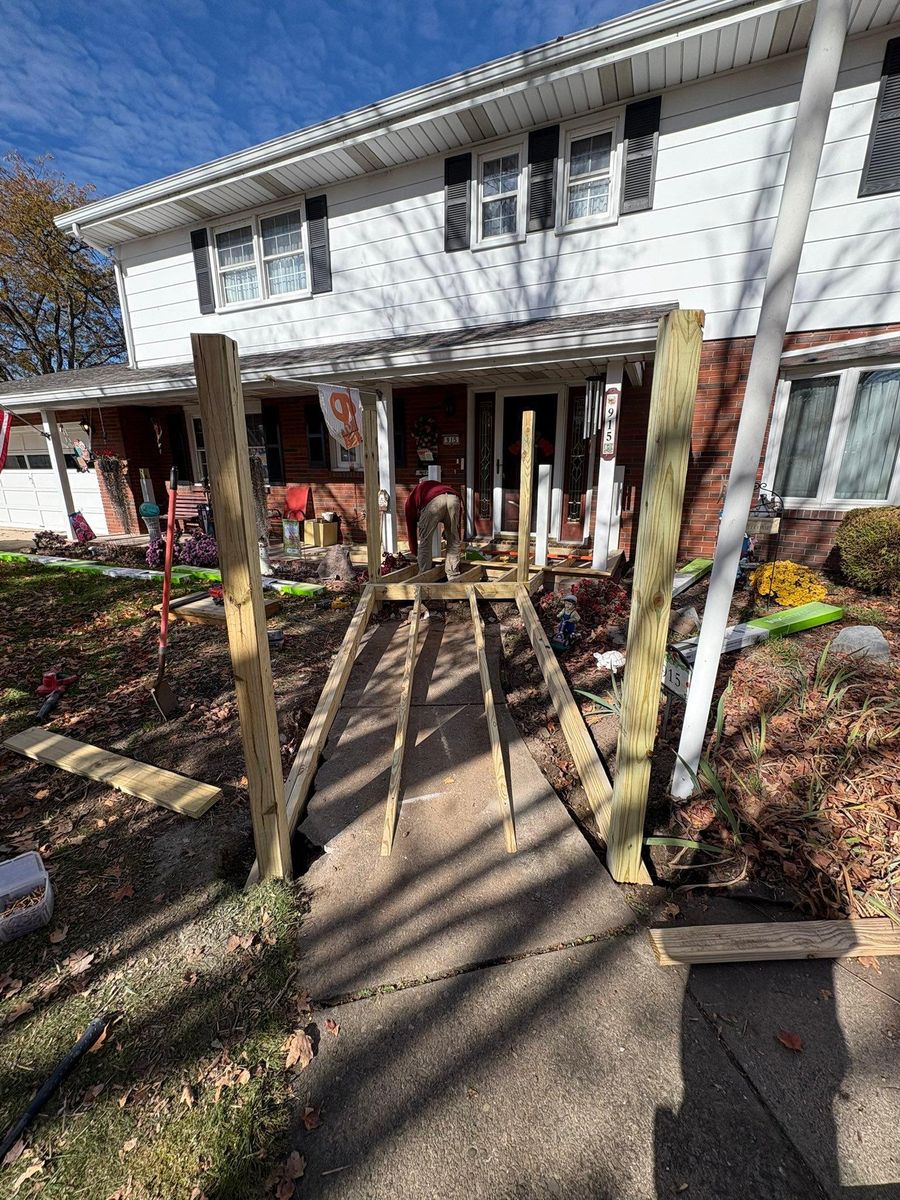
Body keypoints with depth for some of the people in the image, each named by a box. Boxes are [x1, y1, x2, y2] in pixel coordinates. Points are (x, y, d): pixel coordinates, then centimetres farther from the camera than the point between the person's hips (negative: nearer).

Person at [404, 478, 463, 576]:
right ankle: (453, 578, 23)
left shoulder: (411, 501, 37)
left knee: (425, 542, 13)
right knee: (454, 542, 17)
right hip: (454, 499, 4)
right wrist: (458, 538, 40)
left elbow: (411, 530, 37)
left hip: (432, 502, -3)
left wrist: (415, 554, 46)